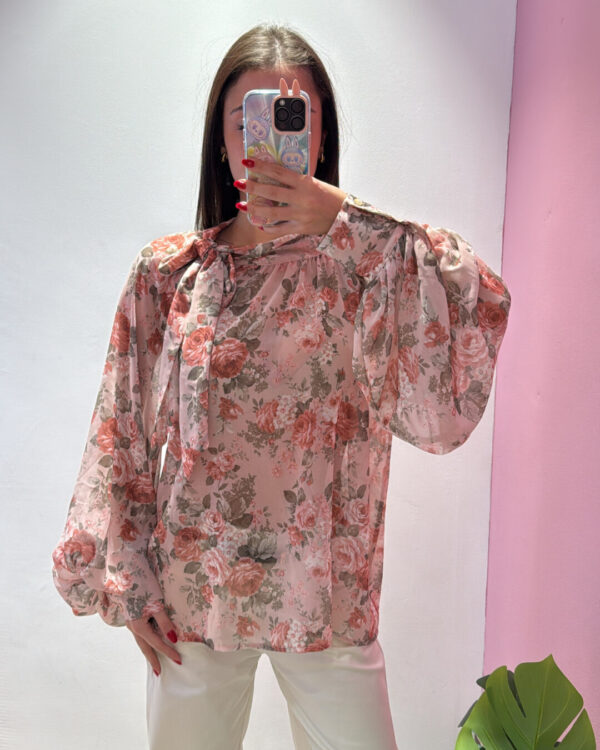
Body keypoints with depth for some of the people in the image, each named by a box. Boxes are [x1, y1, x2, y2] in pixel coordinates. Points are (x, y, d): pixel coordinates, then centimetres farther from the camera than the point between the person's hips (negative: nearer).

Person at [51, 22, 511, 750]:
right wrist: (128, 579, 0)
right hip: (188, 597, 2)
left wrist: (347, 223, -27)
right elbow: (121, 435, 2)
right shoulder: (166, 271, -2)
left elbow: (440, 412, -25)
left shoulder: (363, 267, -7)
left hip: (327, 596, -1)